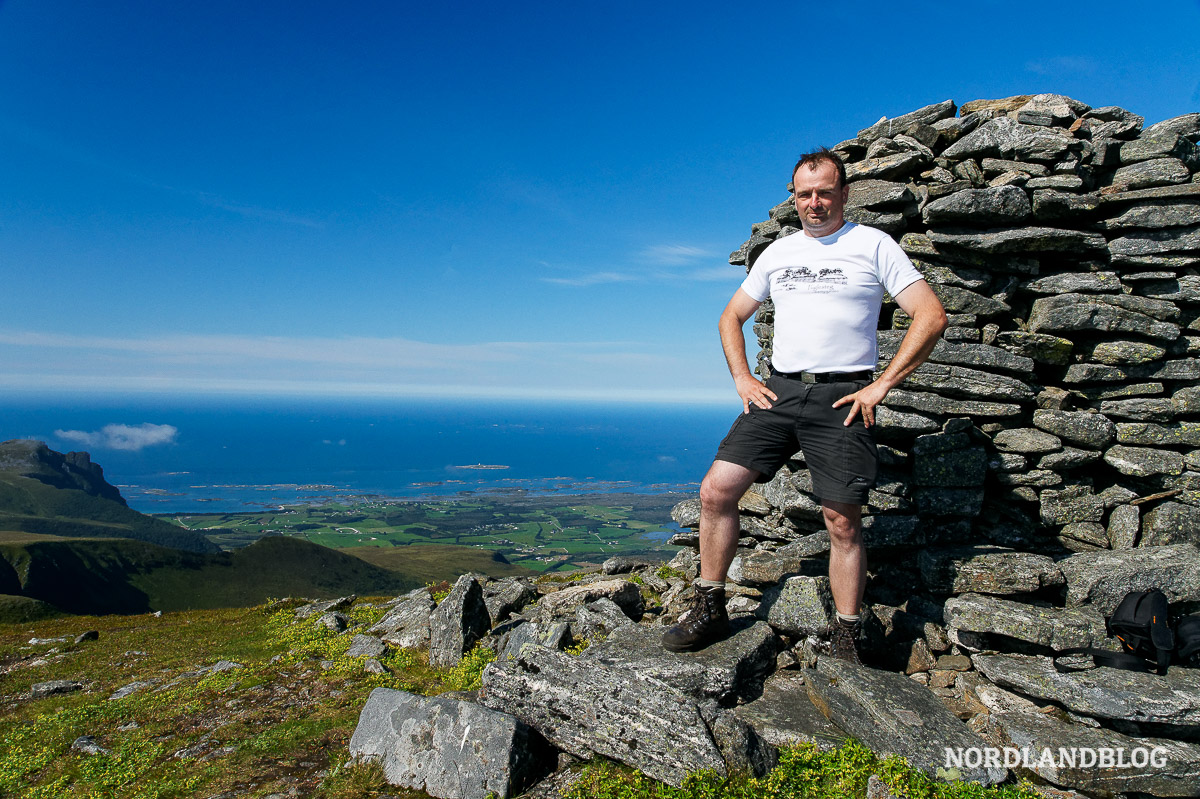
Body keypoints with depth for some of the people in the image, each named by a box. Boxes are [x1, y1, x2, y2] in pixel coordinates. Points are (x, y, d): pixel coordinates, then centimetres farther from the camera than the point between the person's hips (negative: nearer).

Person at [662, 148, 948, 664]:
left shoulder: (873, 245, 3)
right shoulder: (777, 252, 16)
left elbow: (931, 317, -3)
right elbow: (731, 317, 23)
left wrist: (882, 385, -9)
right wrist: (742, 379, 9)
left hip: (843, 397, -3)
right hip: (779, 390, 4)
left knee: (843, 524, -1)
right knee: (716, 491, -8)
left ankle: (846, 642, 16)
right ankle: (709, 611, 7)